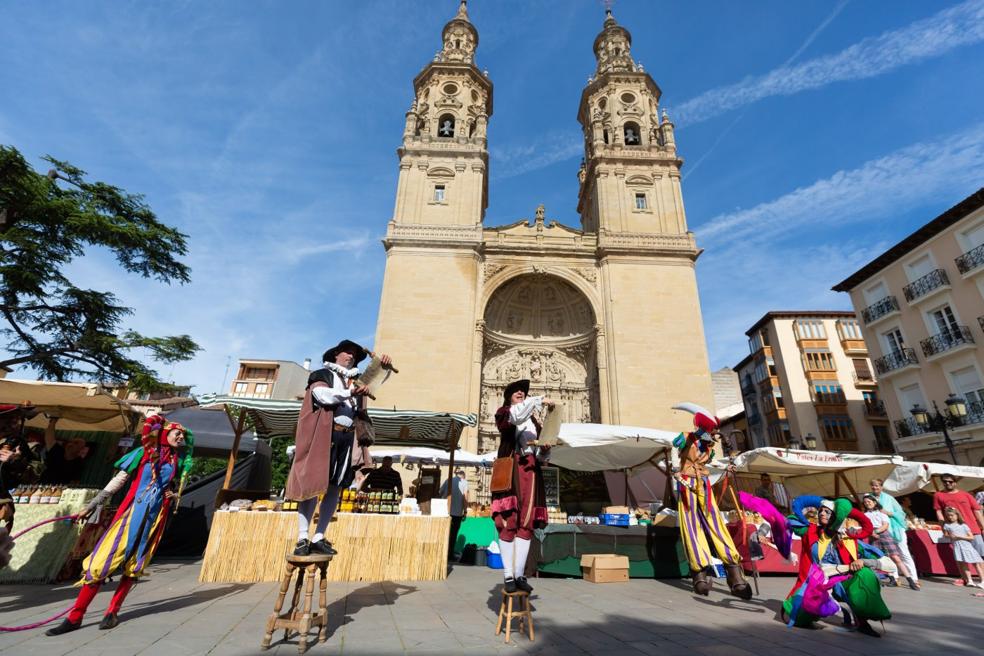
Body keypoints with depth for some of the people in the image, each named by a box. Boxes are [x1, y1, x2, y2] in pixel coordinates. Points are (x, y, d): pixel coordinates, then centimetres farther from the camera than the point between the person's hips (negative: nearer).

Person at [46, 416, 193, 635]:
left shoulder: (179, 462, 9)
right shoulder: (144, 453, 0)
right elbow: (118, 480, 3)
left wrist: (173, 496, -2)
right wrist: (93, 505, 0)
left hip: (156, 517, 2)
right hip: (132, 511, -2)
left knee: (134, 565, 4)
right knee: (104, 558, -4)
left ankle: (112, 612, 16)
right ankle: (75, 616, 8)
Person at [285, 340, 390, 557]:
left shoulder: (355, 379, 19)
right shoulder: (322, 374, 5)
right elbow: (324, 395, -12)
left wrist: (384, 365, 4)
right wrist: (351, 392, -25)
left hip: (348, 437, 5)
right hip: (323, 435, -5)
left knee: (335, 487, 4)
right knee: (313, 484, -5)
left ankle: (318, 538, 9)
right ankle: (303, 539, 0)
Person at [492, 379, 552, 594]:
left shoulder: (534, 422, 21)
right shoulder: (503, 413, 8)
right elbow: (518, 415, -18)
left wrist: (545, 449, -2)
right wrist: (540, 399, -15)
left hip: (530, 472, 4)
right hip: (509, 470, -4)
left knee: (526, 524, 1)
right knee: (508, 522, -7)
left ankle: (520, 575, 7)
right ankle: (508, 576, 1)